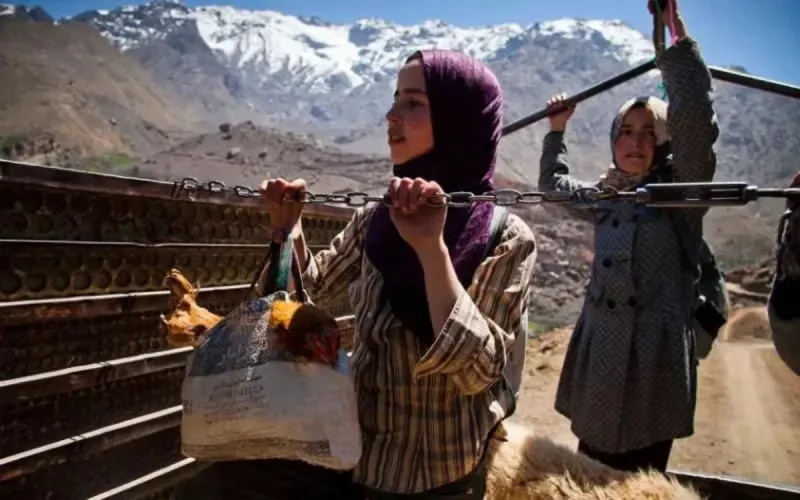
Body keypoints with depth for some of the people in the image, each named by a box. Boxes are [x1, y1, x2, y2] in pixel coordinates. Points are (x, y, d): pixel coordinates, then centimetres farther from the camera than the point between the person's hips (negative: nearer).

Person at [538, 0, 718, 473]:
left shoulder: (680, 192, -4)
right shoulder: (605, 197, 12)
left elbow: (696, 123, -23)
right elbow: (554, 182, 31)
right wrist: (557, 131, 25)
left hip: (653, 357, -5)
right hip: (599, 354, 5)